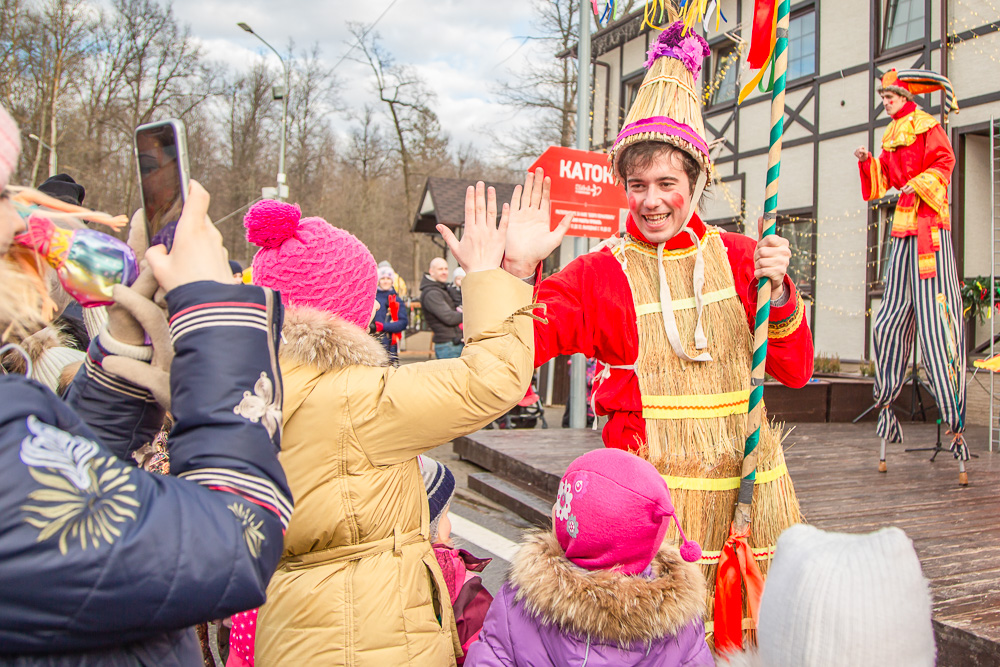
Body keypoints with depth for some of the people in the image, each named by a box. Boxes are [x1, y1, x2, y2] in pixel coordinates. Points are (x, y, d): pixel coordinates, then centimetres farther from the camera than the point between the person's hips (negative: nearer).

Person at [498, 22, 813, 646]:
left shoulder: (737, 257, 6)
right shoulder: (601, 274, -2)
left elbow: (796, 370, 6)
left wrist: (778, 291, -9)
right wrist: (518, 270, -26)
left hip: (747, 483, 3)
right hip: (652, 488, -3)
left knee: (750, 625, 10)